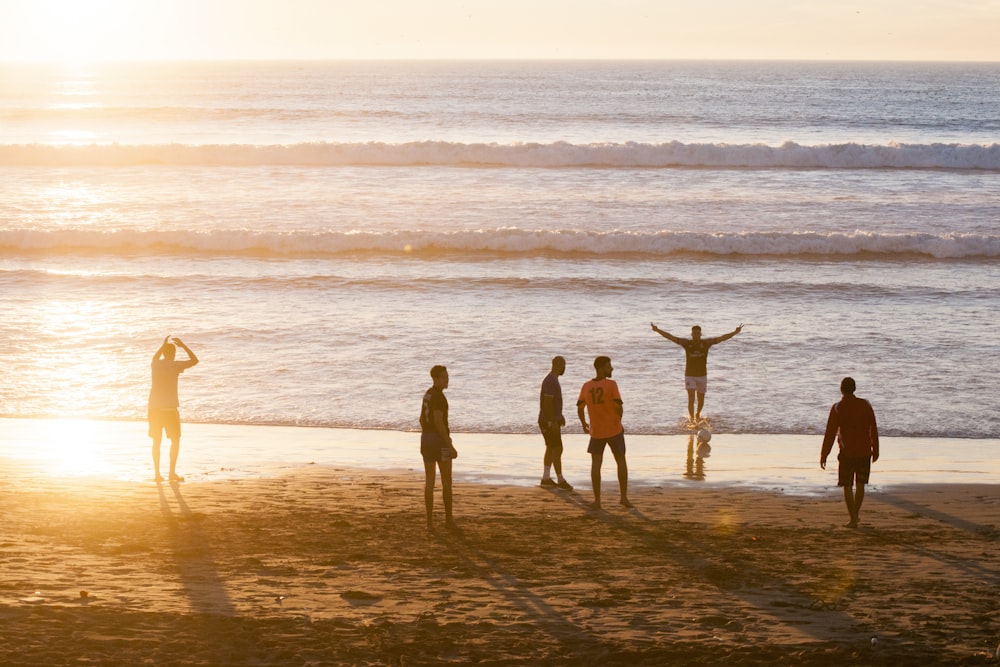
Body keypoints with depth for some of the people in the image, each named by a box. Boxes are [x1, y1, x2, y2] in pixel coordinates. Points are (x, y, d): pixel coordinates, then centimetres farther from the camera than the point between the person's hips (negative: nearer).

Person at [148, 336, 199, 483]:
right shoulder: (175, 365, -6)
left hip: (154, 408, 4)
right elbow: (195, 360, 4)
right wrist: (183, 346, 12)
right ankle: (172, 472, 2)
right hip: (170, 408, -4)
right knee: (175, 440, 7)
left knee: (156, 441, 10)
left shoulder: (155, 365, 7)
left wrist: (163, 345, 41)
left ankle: (157, 473, 8)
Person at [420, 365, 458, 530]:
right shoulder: (438, 396, -18)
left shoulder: (427, 394, 14)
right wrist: (450, 447, -22)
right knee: (446, 481, 4)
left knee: (429, 480, 8)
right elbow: (439, 422, -24)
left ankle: (430, 520, 5)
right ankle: (449, 519, 8)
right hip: (440, 440, -8)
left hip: (425, 438, 9)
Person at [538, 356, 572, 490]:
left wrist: (560, 415, 30)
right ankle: (561, 480, -1)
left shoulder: (552, 380, 11)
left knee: (551, 449, 14)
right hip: (549, 422, -10)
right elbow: (548, 402, -26)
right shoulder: (551, 382, -22)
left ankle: (546, 478, 18)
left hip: (553, 420, 10)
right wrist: (553, 422, -26)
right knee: (557, 450, -6)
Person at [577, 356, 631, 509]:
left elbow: (580, 408, 5)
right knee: (621, 462, 11)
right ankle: (624, 496, 10)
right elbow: (618, 407, -18)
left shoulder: (586, 386, 0)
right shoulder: (611, 384, -12)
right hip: (614, 430, -3)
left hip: (596, 431, 3)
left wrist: (584, 425, 22)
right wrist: (618, 419, 3)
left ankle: (597, 500, 2)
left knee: (596, 464, 6)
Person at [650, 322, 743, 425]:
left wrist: (735, 332, -19)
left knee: (701, 399, 14)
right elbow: (671, 337, -11)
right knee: (691, 398, -14)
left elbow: (722, 338, -9)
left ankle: (697, 415, 40)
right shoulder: (686, 343, -7)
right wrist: (658, 330, -21)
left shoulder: (706, 343, -5)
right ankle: (691, 419, -8)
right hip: (689, 375, -2)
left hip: (702, 375, 2)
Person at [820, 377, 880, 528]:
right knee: (860, 484, 18)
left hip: (847, 452, -3)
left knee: (847, 486, 5)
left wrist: (823, 455, -4)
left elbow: (830, 433, -10)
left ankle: (853, 520, 1)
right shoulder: (865, 405, -2)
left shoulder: (837, 408, -10)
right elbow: (874, 429, 5)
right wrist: (875, 450, 16)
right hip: (864, 451, 3)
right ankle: (856, 514, 26)